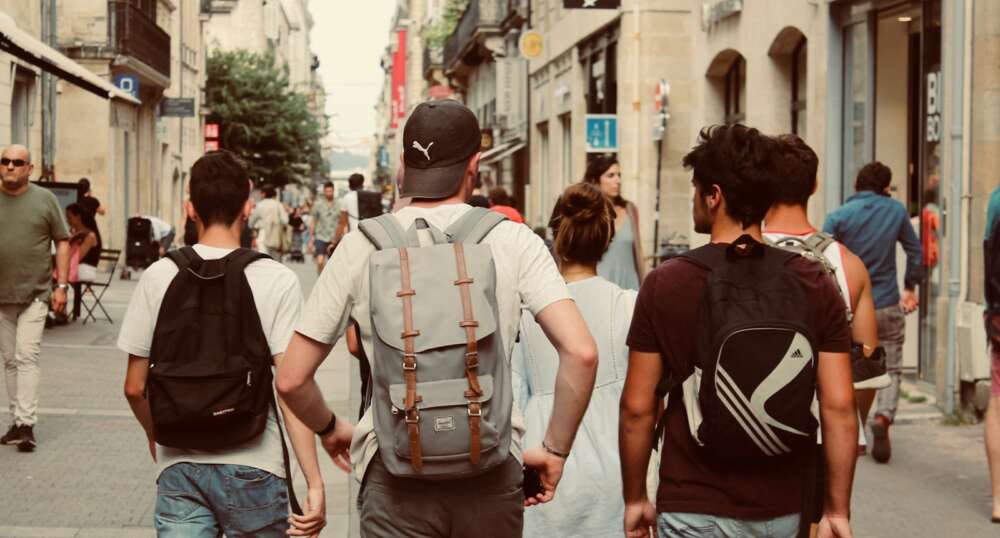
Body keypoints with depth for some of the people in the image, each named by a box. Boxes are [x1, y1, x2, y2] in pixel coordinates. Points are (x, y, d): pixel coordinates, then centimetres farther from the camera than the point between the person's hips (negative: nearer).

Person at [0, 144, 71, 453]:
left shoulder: (44, 199, 1)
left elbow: (62, 242, 3)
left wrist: (62, 285, -3)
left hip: (35, 294, -3)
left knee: (27, 357, -10)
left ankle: (26, 424, -11)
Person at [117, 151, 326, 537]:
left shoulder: (159, 276, -1)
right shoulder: (277, 281, -8)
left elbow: (134, 387, 3)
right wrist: (315, 483, -9)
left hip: (179, 467, 1)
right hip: (252, 467, -1)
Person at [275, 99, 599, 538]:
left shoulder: (362, 246, 1)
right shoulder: (512, 241, -1)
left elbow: (291, 379, 2)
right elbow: (581, 353, -11)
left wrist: (330, 428, 21)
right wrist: (555, 451, 1)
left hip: (395, 472, -1)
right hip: (492, 473, 1)